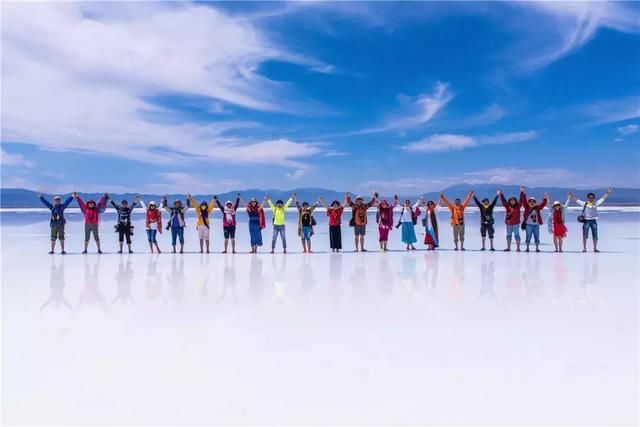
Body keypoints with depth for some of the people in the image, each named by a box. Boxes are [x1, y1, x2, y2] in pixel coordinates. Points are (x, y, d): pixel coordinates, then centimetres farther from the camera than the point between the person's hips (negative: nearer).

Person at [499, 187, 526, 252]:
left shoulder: (518, 206, 0)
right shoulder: (507, 206, 4)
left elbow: (521, 200, -8)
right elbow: (503, 200, 4)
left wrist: (522, 193, -15)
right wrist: (501, 194, -2)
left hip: (516, 224, -3)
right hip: (508, 224, 3)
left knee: (516, 235, -3)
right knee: (508, 235, 9)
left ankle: (518, 248, -2)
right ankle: (508, 248, 16)